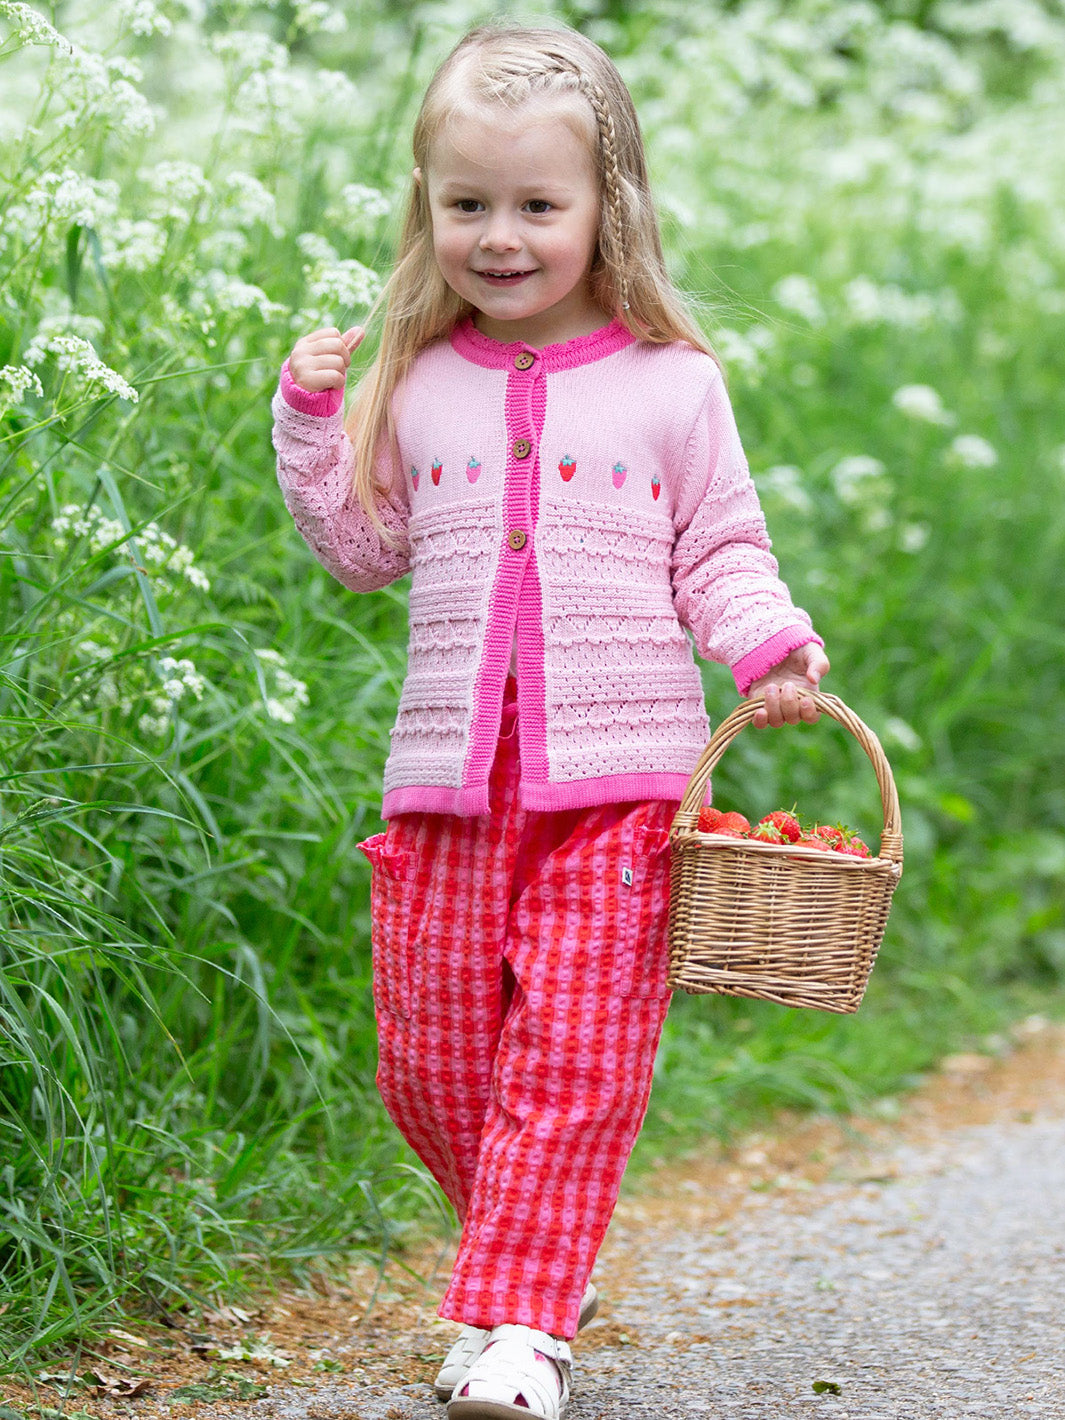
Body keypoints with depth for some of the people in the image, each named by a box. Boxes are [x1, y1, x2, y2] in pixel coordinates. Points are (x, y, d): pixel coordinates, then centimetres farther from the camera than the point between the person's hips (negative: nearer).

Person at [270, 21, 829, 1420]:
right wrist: (310, 418, 8)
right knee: (434, 1064, 6)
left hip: (619, 775, -3)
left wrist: (769, 645, -10)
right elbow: (365, 548, 19)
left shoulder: (671, 383, 2)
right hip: (450, 777, 3)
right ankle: (530, 1251, 27)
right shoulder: (417, 386, 9)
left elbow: (720, 553, 7)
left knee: (577, 1058, -9)